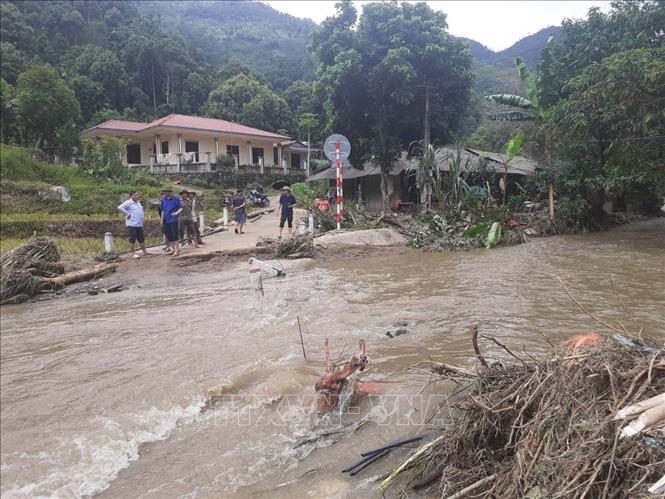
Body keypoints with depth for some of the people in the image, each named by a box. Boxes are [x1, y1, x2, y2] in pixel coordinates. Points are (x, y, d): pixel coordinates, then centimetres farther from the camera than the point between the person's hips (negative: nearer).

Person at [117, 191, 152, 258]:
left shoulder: (138, 202, 17)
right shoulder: (128, 203, -9)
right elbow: (120, 208, -20)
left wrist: (143, 216, 15)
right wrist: (127, 214, -17)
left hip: (139, 224, 8)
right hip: (132, 224, -8)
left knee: (141, 239, 13)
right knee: (132, 239, -2)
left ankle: (145, 251, 21)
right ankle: (133, 253, 4)